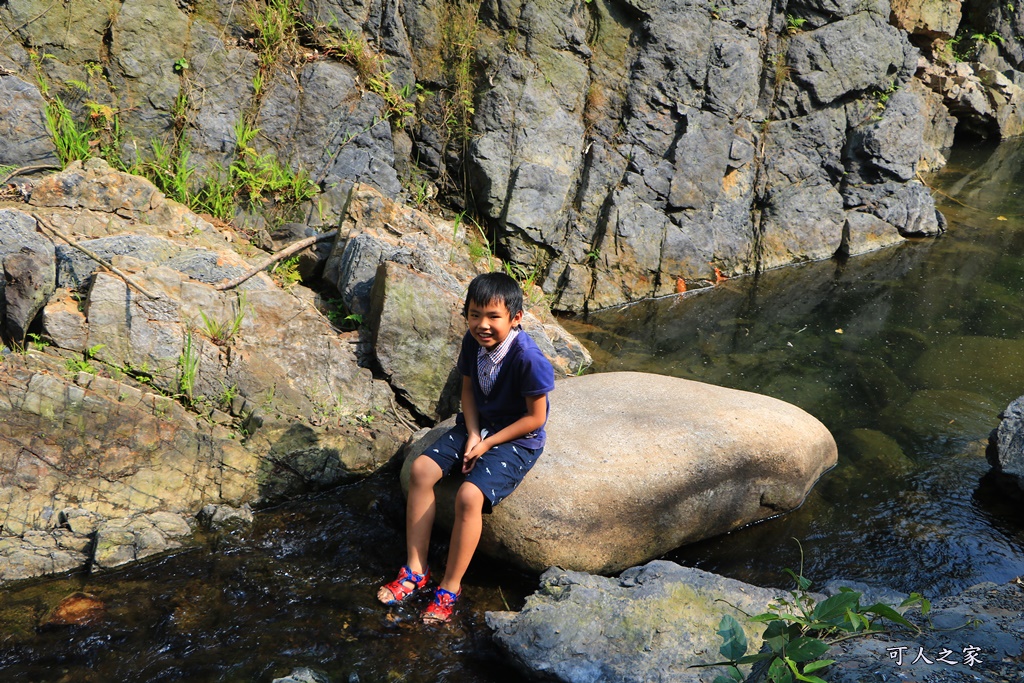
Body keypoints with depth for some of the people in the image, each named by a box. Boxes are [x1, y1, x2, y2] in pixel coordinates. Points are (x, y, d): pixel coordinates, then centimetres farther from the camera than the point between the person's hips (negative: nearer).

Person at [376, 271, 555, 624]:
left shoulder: (528, 358, -26)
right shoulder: (473, 342, -6)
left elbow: (535, 418, -19)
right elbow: (468, 389, 8)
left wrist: (488, 443, -15)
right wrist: (472, 435, -8)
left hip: (517, 439, -7)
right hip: (478, 425, 7)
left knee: (469, 495, -27)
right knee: (421, 469, -12)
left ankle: (450, 588, -9)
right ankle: (415, 569, -3)